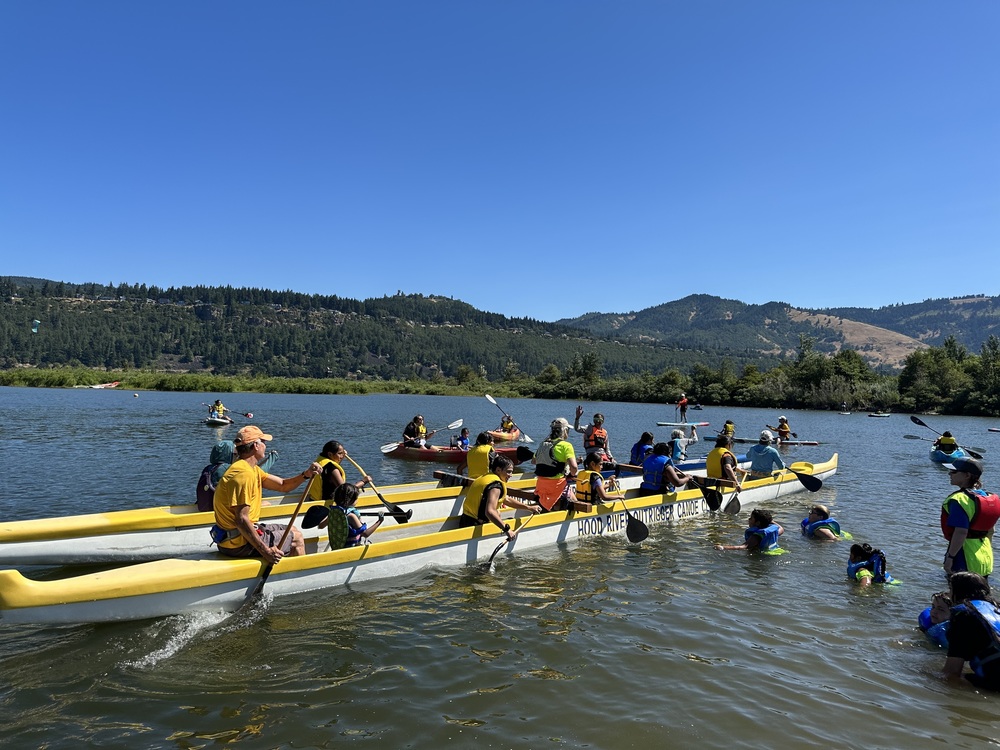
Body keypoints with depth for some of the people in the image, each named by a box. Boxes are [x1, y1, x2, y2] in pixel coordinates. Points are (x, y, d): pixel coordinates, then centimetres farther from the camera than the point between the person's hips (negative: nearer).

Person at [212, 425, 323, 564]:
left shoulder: (252, 469, 11)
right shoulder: (244, 474, -23)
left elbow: (283, 486, 12)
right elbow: (241, 520, -28)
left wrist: (306, 474, -6)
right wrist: (265, 551, -27)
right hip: (240, 544, -10)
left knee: (292, 530, 22)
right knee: (296, 538, 3)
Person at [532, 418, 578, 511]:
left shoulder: (543, 444, 8)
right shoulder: (566, 445, -12)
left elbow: (533, 461, 20)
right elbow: (573, 467, -23)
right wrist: (572, 475, -4)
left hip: (540, 483, 7)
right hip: (557, 484, -7)